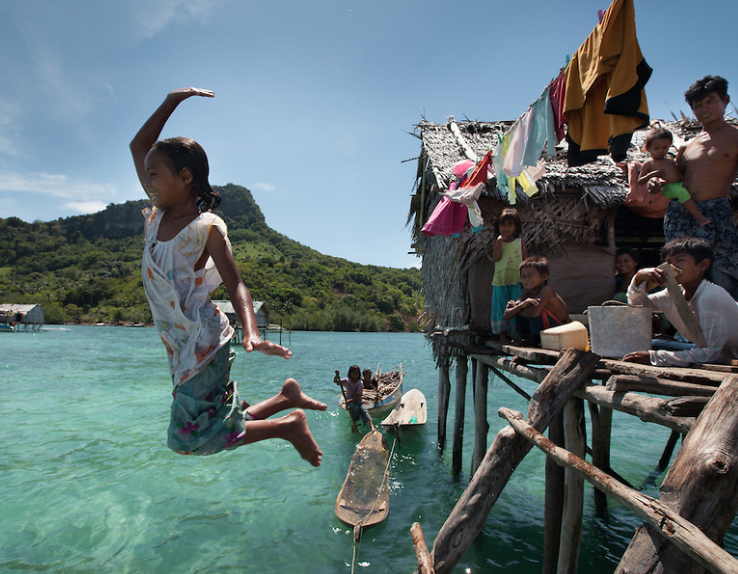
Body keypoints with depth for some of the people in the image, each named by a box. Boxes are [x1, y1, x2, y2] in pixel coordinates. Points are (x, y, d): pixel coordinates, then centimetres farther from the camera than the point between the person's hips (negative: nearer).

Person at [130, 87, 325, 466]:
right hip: (179, 345, 7)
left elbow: (235, 285, -17)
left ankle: (288, 424, 2)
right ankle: (286, 397, 23)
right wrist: (171, 103, 10)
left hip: (204, 343, -7)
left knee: (186, 439, -5)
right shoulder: (157, 215, 7)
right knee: (223, 423, 11)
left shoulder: (206, 227, -13)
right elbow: (139, 146, 15)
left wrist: (251, 332, -34)